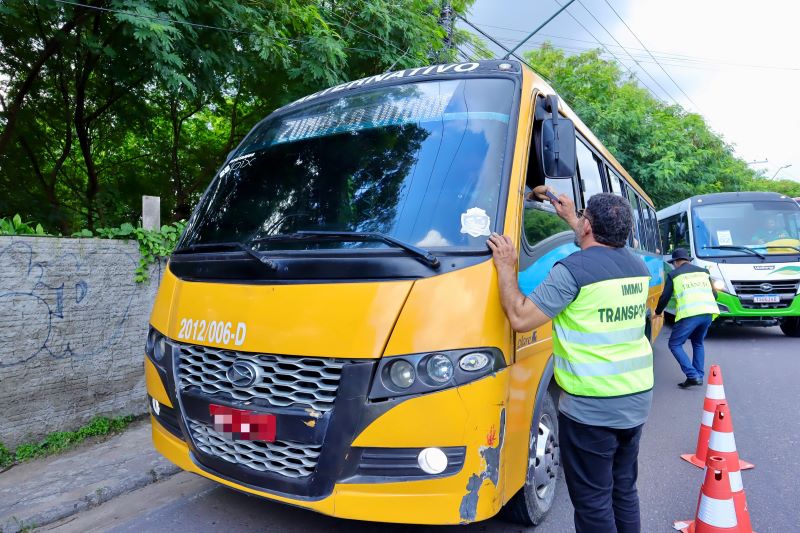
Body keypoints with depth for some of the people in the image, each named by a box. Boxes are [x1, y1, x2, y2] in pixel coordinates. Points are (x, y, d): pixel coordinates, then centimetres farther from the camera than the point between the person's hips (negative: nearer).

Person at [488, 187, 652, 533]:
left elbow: (520, 317, -18)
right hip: (637, 400, 8)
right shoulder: (638, 267, 6)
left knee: (592, 502, 6)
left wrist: (506, 267, -7)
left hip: (591, 408, -8)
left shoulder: (574, 269, -18)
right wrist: (570, 218, 33)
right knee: (624, 491, 22)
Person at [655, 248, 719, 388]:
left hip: (689, 314, -5)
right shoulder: (703, 271, 23)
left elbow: (665, 297, 8)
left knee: (675, 344, 7)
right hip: (708, 312, 5)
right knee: (698, 343, 26)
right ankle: (699, 376, 21)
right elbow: (714, 294, 24)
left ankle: (692, 376, -5)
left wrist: (658, 312, 25)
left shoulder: (673, 274, 10)